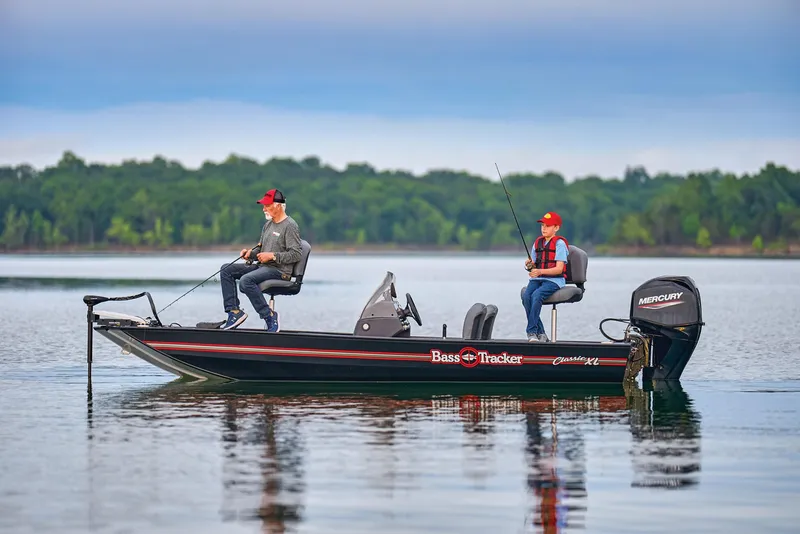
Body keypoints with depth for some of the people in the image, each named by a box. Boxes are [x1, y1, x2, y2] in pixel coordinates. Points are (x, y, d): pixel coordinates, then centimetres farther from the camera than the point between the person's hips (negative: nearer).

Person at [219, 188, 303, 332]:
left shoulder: (290, 226, -9)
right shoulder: (268, 225, 18)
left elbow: (296, 255, -16)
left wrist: (272, 256, -19)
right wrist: (251, 253, 3)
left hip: (279, 270, -10)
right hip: (262, 266, 10)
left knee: (246, 280, -33)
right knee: (226, 270, 1)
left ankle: (269, 316, -23)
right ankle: (234, 311, -7)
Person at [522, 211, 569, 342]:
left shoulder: (559, 243, -3)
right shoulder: (537, 242, 16)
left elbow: (559, 269, -11)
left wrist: (540, 271, -23)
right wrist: (530, 265, -5)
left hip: (554, 280, -6)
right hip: (537, 279, 6)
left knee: (536, 295, -34)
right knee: (526, 296, -26)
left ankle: (532, 332, -30)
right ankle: (540, 333, -22)